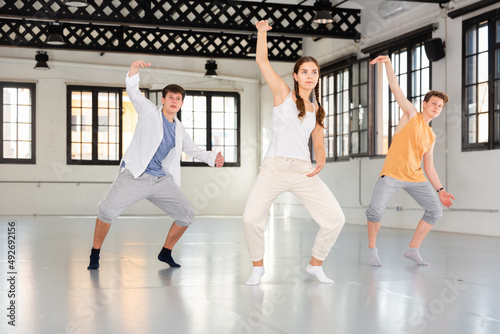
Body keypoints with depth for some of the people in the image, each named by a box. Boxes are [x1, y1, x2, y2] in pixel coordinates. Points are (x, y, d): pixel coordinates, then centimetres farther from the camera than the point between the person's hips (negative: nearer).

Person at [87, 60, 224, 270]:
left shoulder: (179, 130, 17)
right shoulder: (149, 111, 5)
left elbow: (193, 150, 27)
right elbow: (133, 92, -7)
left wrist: (213, 158, 10)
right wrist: (134, 70, -26)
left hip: (161, 180, 5)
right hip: (134, 176, -5)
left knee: (186, 214, -1)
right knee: (107, 210, -21)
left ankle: (166, 253, 21)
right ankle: (95, 253, 2)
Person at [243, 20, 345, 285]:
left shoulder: (317, 111, 18)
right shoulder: (283, 94, 8)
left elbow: (318, 145, 16)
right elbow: (262, 60, 5)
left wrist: (321, 162, -3)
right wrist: (262, 32, 2)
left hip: (304, 172, 4)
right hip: (274, 168, -4)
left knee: (335, 219, -7)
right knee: (251, 219, -22)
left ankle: (315, 264, 16)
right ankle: (257, 266, 4)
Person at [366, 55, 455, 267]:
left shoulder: (431, 137, 19)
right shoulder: (411, 114, 7)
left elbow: (429, 167, 20)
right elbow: (395, 89, -3)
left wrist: (440, 190, 11)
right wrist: (388, 63, -15)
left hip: (415, 177, 6)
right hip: (392, 174, -6)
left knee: (435, 210, -5)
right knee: (375, 210, -20)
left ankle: (413, 249, 8)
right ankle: (372, 249, 3)